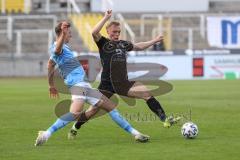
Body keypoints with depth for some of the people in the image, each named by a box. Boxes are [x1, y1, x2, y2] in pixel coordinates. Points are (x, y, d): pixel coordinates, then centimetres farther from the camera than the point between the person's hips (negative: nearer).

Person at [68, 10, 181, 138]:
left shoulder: (123, 44, 16)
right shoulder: (103, 43, 0)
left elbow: (139, 46, 32)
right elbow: (94, 32, -21)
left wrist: (154, 41, 30)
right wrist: (106, 18, -22)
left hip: (123, 83, 5)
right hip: (107, 84, -5)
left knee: (147, 94, -5)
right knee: (95, 108, -5)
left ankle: (165, 120, -3)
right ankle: (75, 128, 16)